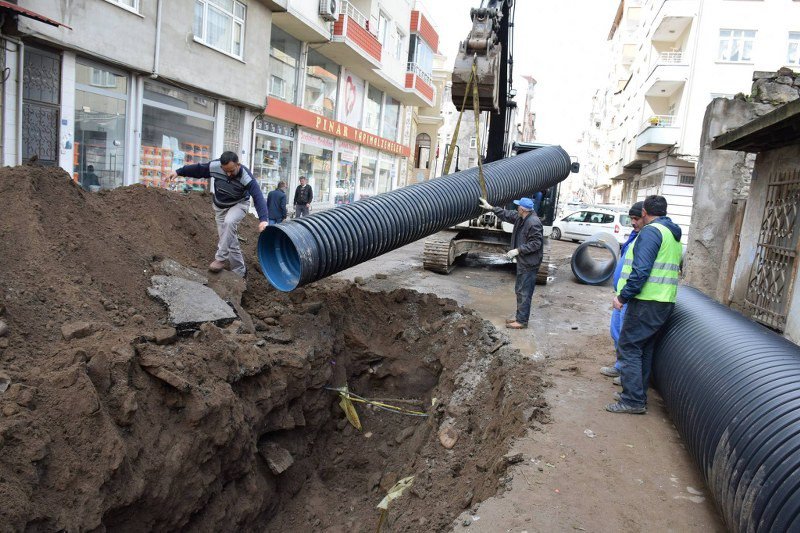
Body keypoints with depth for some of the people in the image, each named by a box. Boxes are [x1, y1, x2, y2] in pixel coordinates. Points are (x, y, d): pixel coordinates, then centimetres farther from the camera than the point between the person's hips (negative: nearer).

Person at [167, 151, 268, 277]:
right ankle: (240, 271, 14)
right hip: (220, 206, 4)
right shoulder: (215, 166, -24)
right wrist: (178, 172, -1)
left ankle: (220, 258, -21)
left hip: (239, 204, -4)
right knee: (229, 239, 2)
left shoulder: (246, 176, -34)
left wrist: (263, 219, -55)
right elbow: (197, 169, -5)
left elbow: (258, 196, -43)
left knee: (229, 222, -35)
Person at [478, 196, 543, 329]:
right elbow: (506, 214, 21)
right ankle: (520, 317, 28)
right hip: (523, 262, 10)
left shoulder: (533, 222, -21)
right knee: (520, 290, 17)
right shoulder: (520, 218, 8)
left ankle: (522, 321, 4)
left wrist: (518, 250, -22)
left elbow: (536, 243, -23)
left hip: (529, 264, -10)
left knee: (524, 292, -4)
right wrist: (490, 208, 19)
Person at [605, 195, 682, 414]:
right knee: (645, 350, 15)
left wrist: (623, 297, -15)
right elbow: (678, 268, 24)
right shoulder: (674, 236, 18)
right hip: (666, 302, 9)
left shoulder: (651, 232, -12)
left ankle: (633, 400, -2)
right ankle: (638, 397, 23)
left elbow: (641, 270, -21)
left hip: (647, 303, -9)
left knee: (629, 348, -3)